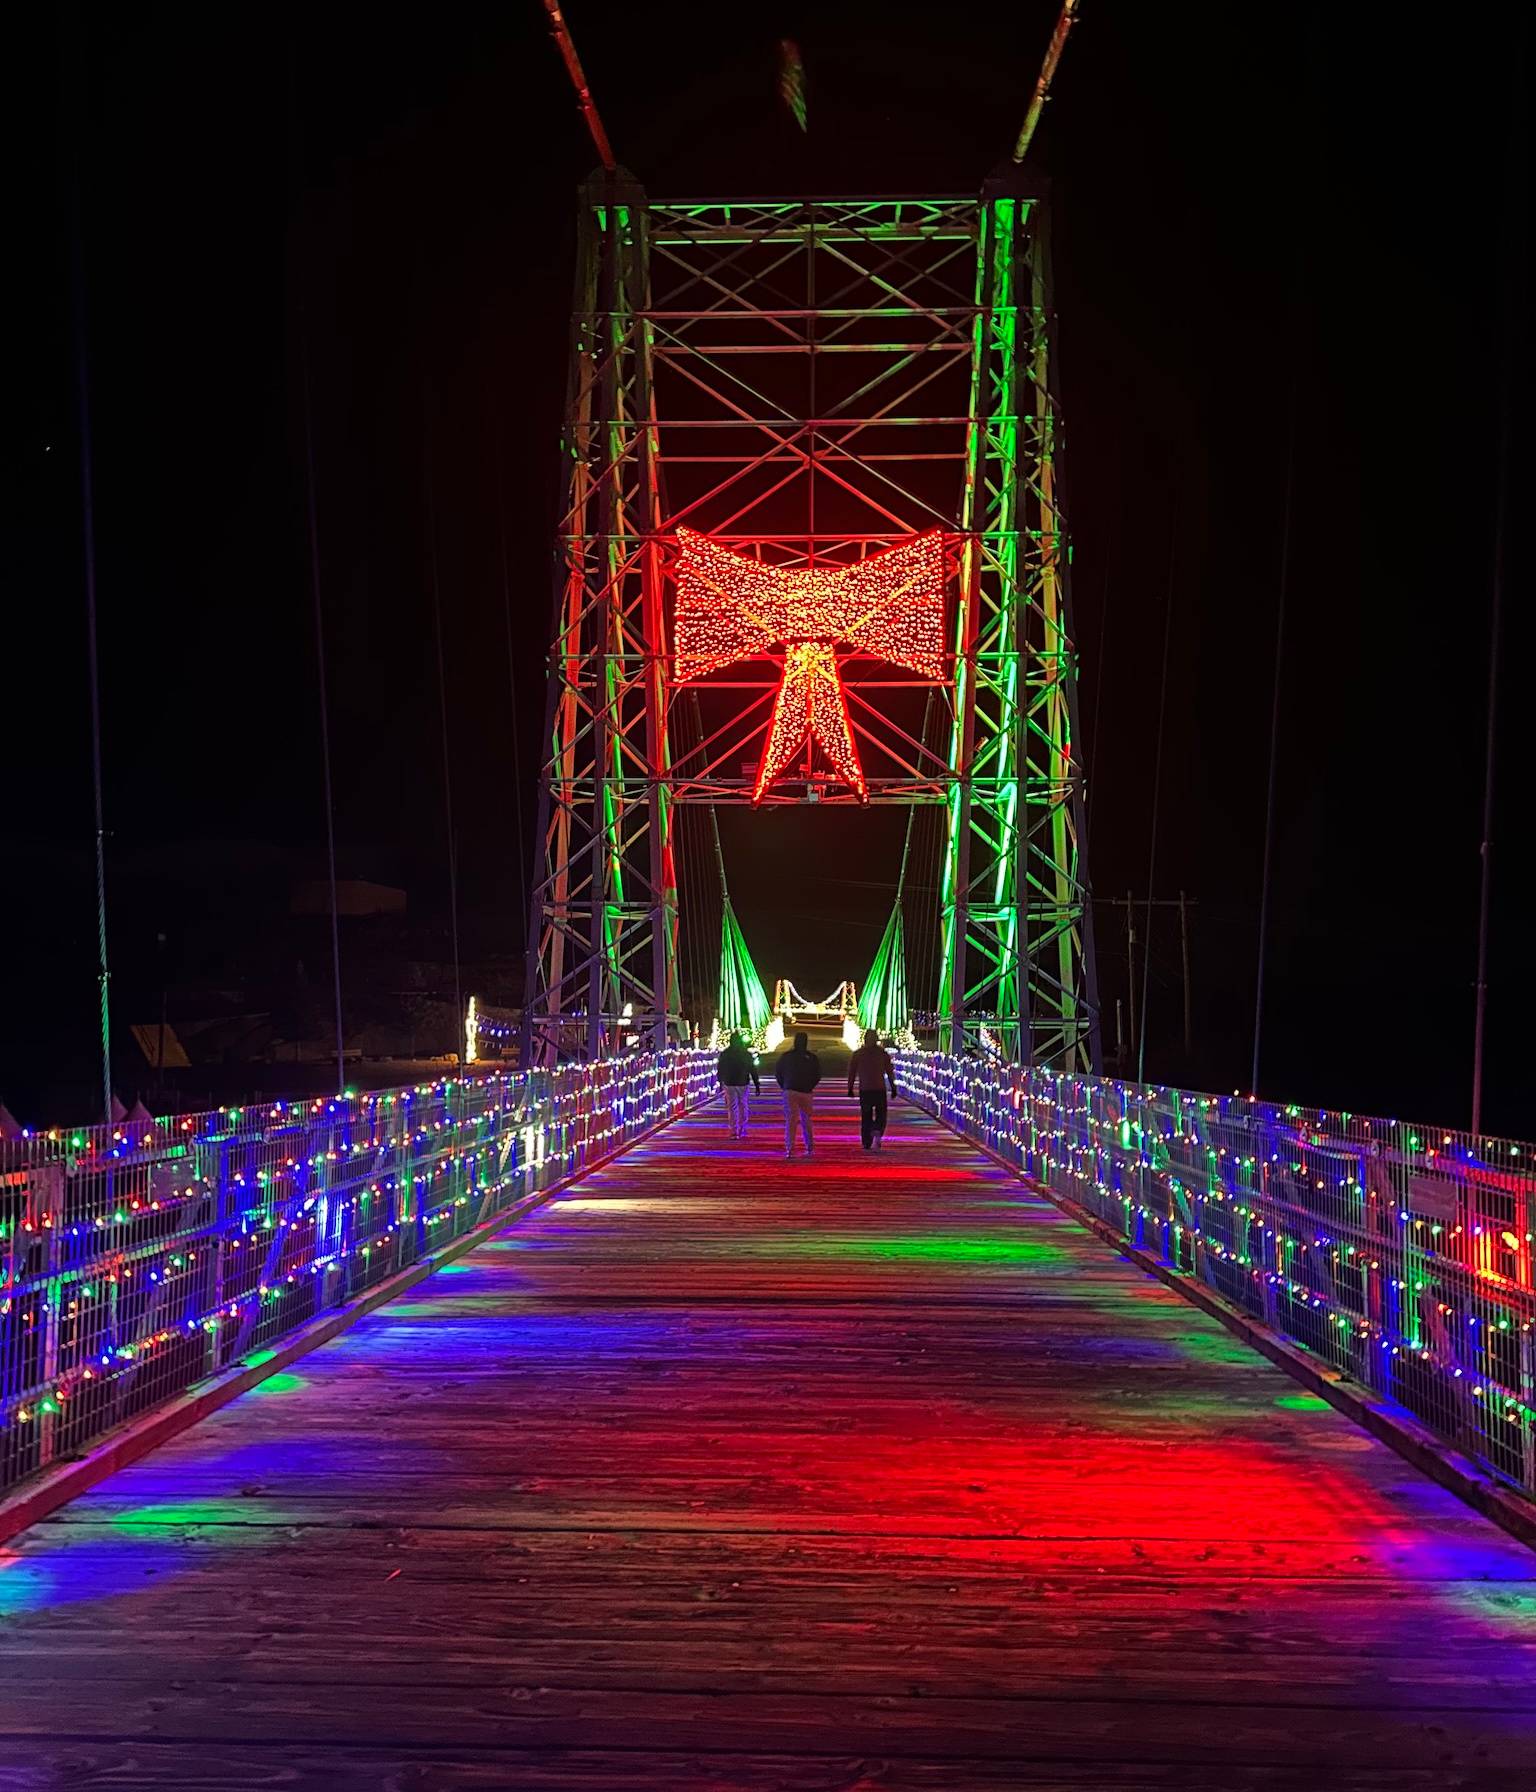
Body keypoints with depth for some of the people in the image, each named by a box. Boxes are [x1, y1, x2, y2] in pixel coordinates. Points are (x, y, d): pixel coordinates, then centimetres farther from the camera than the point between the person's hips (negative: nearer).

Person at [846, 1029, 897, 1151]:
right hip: (880, 1089, -1)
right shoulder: (883, 1053, 1)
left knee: (866, 1117, 11)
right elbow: (890, 1071, 0)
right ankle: (877, 1134, -22)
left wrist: (850, 1088, 10)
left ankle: (867, 1144, 8)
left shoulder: (857, 1054, 2)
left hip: (864, 1090, 1)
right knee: (880, 1115, 8)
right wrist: (893, 1088, 5)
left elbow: (851, 1072, 3)